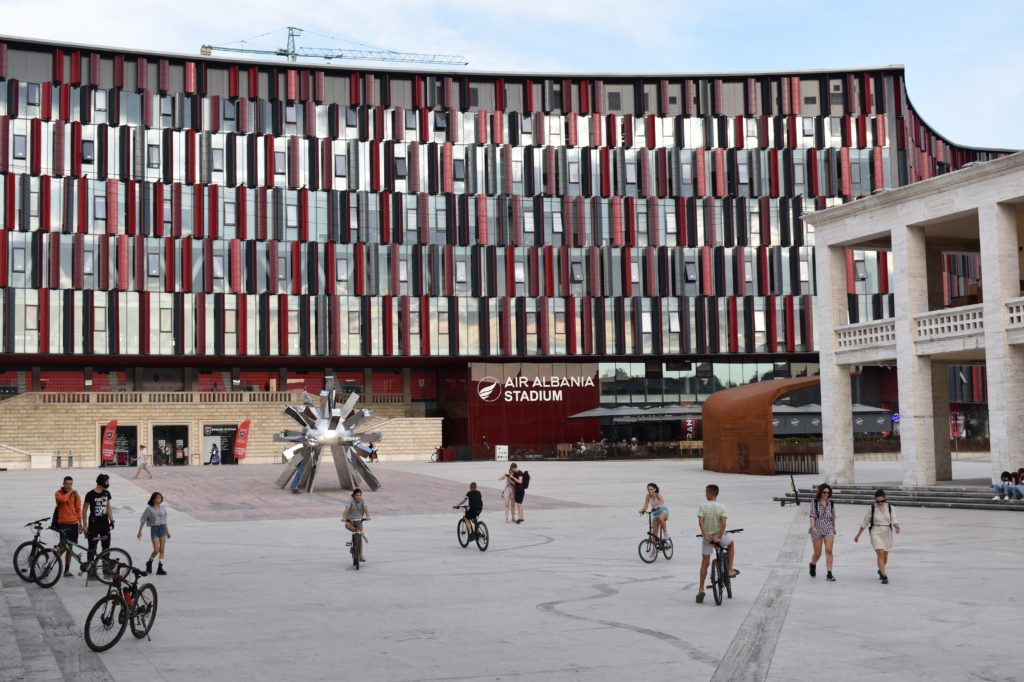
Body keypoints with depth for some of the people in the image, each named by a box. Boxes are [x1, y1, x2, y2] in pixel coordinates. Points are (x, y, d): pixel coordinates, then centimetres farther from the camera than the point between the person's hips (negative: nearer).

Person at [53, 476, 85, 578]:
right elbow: (62, 499, -25)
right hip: (63, 523, -3)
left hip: (73, 523, 4)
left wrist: (80, 524, 6)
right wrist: (70, 492, -11)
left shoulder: (75, 494, 8)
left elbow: (78, 509, 9)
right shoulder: (58, 493, -1)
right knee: (64, 545, -17)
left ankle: (67, 570, 13)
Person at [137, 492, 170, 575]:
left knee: (162, 550, 2)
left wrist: (168, 531, 16)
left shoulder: (162, 508, 8)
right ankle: (149, 563, 19)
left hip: (162, 528, 4)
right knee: (156, 550, -9)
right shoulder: (149, 509, -5)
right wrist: (140, 531, -3)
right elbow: (143, 520, -1)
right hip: (154, 529, -4)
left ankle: (160, 568, 7)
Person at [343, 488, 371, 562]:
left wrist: (367, 516, -45)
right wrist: (344, 517, -46)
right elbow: (346, 509, -30)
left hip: (359, 520, 1)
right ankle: (361, 533, -25)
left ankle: (362, 555, 5)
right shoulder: (351, 501, -18)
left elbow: (366, 508, -26)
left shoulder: (362, 501, -13)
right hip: (351, 519, -1)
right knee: (347, 525, -37)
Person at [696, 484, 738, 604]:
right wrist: (719, 537, -16)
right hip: (719, 536, 0)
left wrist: (705, 535, -18)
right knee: (731, 543, 33)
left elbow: (700, 522, -17)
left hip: (707, 537, 0)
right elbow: (723, 523, -17)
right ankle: (730, 570, 28)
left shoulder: (703, 506, -6)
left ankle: (701, 590, 5)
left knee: (704, 563, 9)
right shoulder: (721, 507, -5)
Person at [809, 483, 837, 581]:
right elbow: (812, 515, -9)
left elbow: (833, 518, 15)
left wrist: (834, 530, 20)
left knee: (829, 550, -15)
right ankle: (813, 565, 39)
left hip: (829, 529, 2)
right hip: (817, 530, -2)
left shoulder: (831, 503, 7)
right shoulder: (815, 503, -1)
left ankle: (829, 574, -15)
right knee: (817, 553, 5)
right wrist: (813, 527, -24)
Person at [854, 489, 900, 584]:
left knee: (885, 556, 15)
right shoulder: (872, 508, -7)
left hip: (887, 533, 3)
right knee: (880, 554, -18)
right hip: (876, 533, -3)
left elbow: (894, 521, -9)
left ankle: (880, 571, 42)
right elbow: (864, 523, 2)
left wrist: (897, 527, -32)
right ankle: (884, 576, -18)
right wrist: (858, 534, 7)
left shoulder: (890, 508, -3)